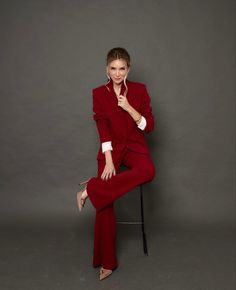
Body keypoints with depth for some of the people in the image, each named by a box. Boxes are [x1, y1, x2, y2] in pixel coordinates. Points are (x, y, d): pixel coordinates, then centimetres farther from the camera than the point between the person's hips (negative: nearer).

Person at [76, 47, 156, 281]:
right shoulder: (99, 93, 1)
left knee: (148, 171, -34)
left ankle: (90, 190, -23)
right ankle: (106, 262, -1)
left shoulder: (139, 90, 2)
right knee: (105, 202, -15)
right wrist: (109, 161, -16)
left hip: (134, 145, 1)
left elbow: (149, 126, -3)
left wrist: (128, 108, -16)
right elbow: (103, 129, -6)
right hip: (111, 148, -1)